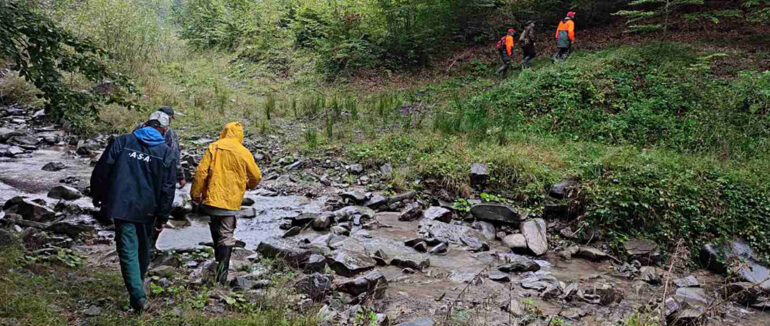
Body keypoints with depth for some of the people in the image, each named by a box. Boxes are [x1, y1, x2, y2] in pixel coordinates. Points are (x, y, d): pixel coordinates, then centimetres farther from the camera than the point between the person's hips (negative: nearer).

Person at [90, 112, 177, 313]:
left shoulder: (121, 142, -1)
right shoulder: (166, 153, -1)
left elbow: (101, 172, -1)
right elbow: (167, 188, -2)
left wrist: (97, 198, 12)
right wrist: (163, 215, 5)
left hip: (121, 207, -1)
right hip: (147, 210, 1)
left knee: (128, 250, -1)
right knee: (143, 248, 21)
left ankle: (137, 295, -10)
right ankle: (139, 282, 40)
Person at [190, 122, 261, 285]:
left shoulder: (213, 148, -1)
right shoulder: (243, 152, -3)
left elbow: (201, 172, -6)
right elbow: (256, 176, 3)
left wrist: (195, 193, 4)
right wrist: (249, 185, 25)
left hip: (212, 198, 1)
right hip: (231, 201, -1)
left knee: (216, 230, 22)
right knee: (226, 237, 2)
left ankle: (219, 259, 32)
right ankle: (222, 276, -2)